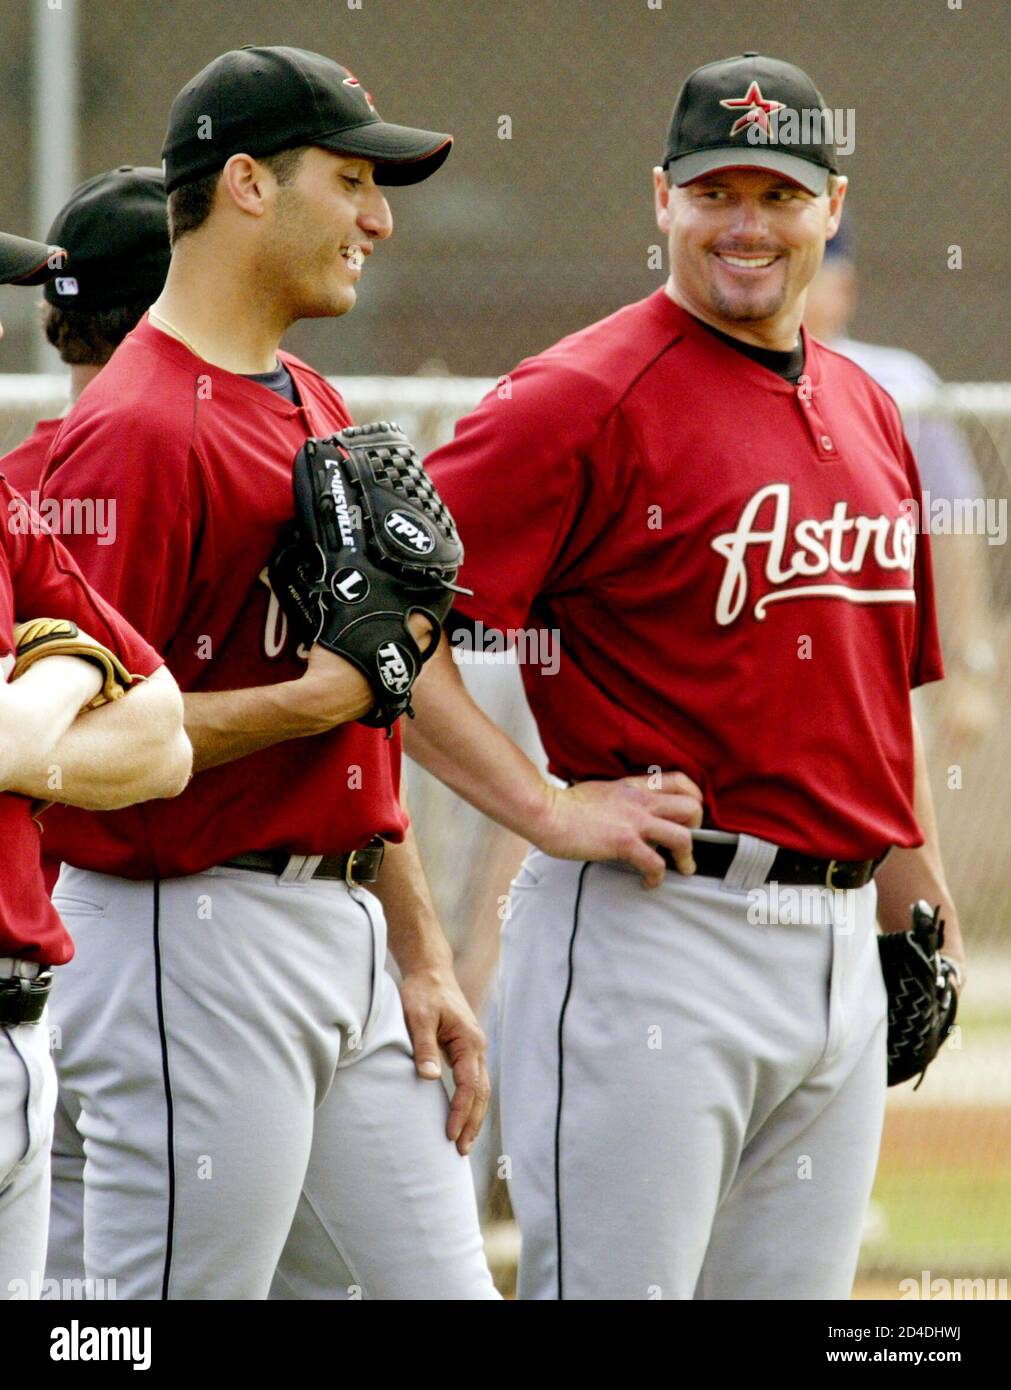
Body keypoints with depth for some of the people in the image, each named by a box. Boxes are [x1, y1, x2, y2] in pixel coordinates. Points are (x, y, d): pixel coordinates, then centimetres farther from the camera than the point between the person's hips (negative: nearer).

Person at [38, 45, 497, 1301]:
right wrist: (313, 699, -17)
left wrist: (423, 959, 18)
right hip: (191, 947, -9)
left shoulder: (317, 410, 17)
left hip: (346, 945, 9)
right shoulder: (137, 431, -13)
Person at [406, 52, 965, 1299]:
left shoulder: (865, 414, 15)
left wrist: (916, 910, 18)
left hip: (840, 948, 7)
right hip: (649, 928, -7)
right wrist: (550, 812, -17)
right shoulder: (586, 398, -9)